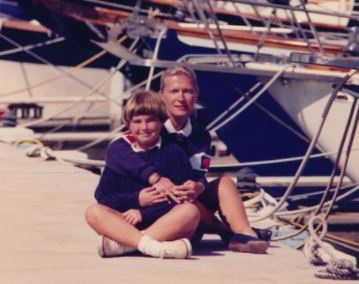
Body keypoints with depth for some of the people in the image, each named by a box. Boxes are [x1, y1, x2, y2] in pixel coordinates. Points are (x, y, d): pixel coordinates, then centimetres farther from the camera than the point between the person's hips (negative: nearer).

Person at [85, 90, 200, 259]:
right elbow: (102, 196, 6)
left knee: (190, 210, -30)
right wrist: (136, 200, -9)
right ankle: (150, 245, -46)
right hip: (126, 224, 1)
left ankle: (121, 244, -39)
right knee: (94, 212, -24)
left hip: (165, 226, -1)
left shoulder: (173, 153, 8)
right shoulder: (118, 152, 13)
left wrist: (144, 213, -14)